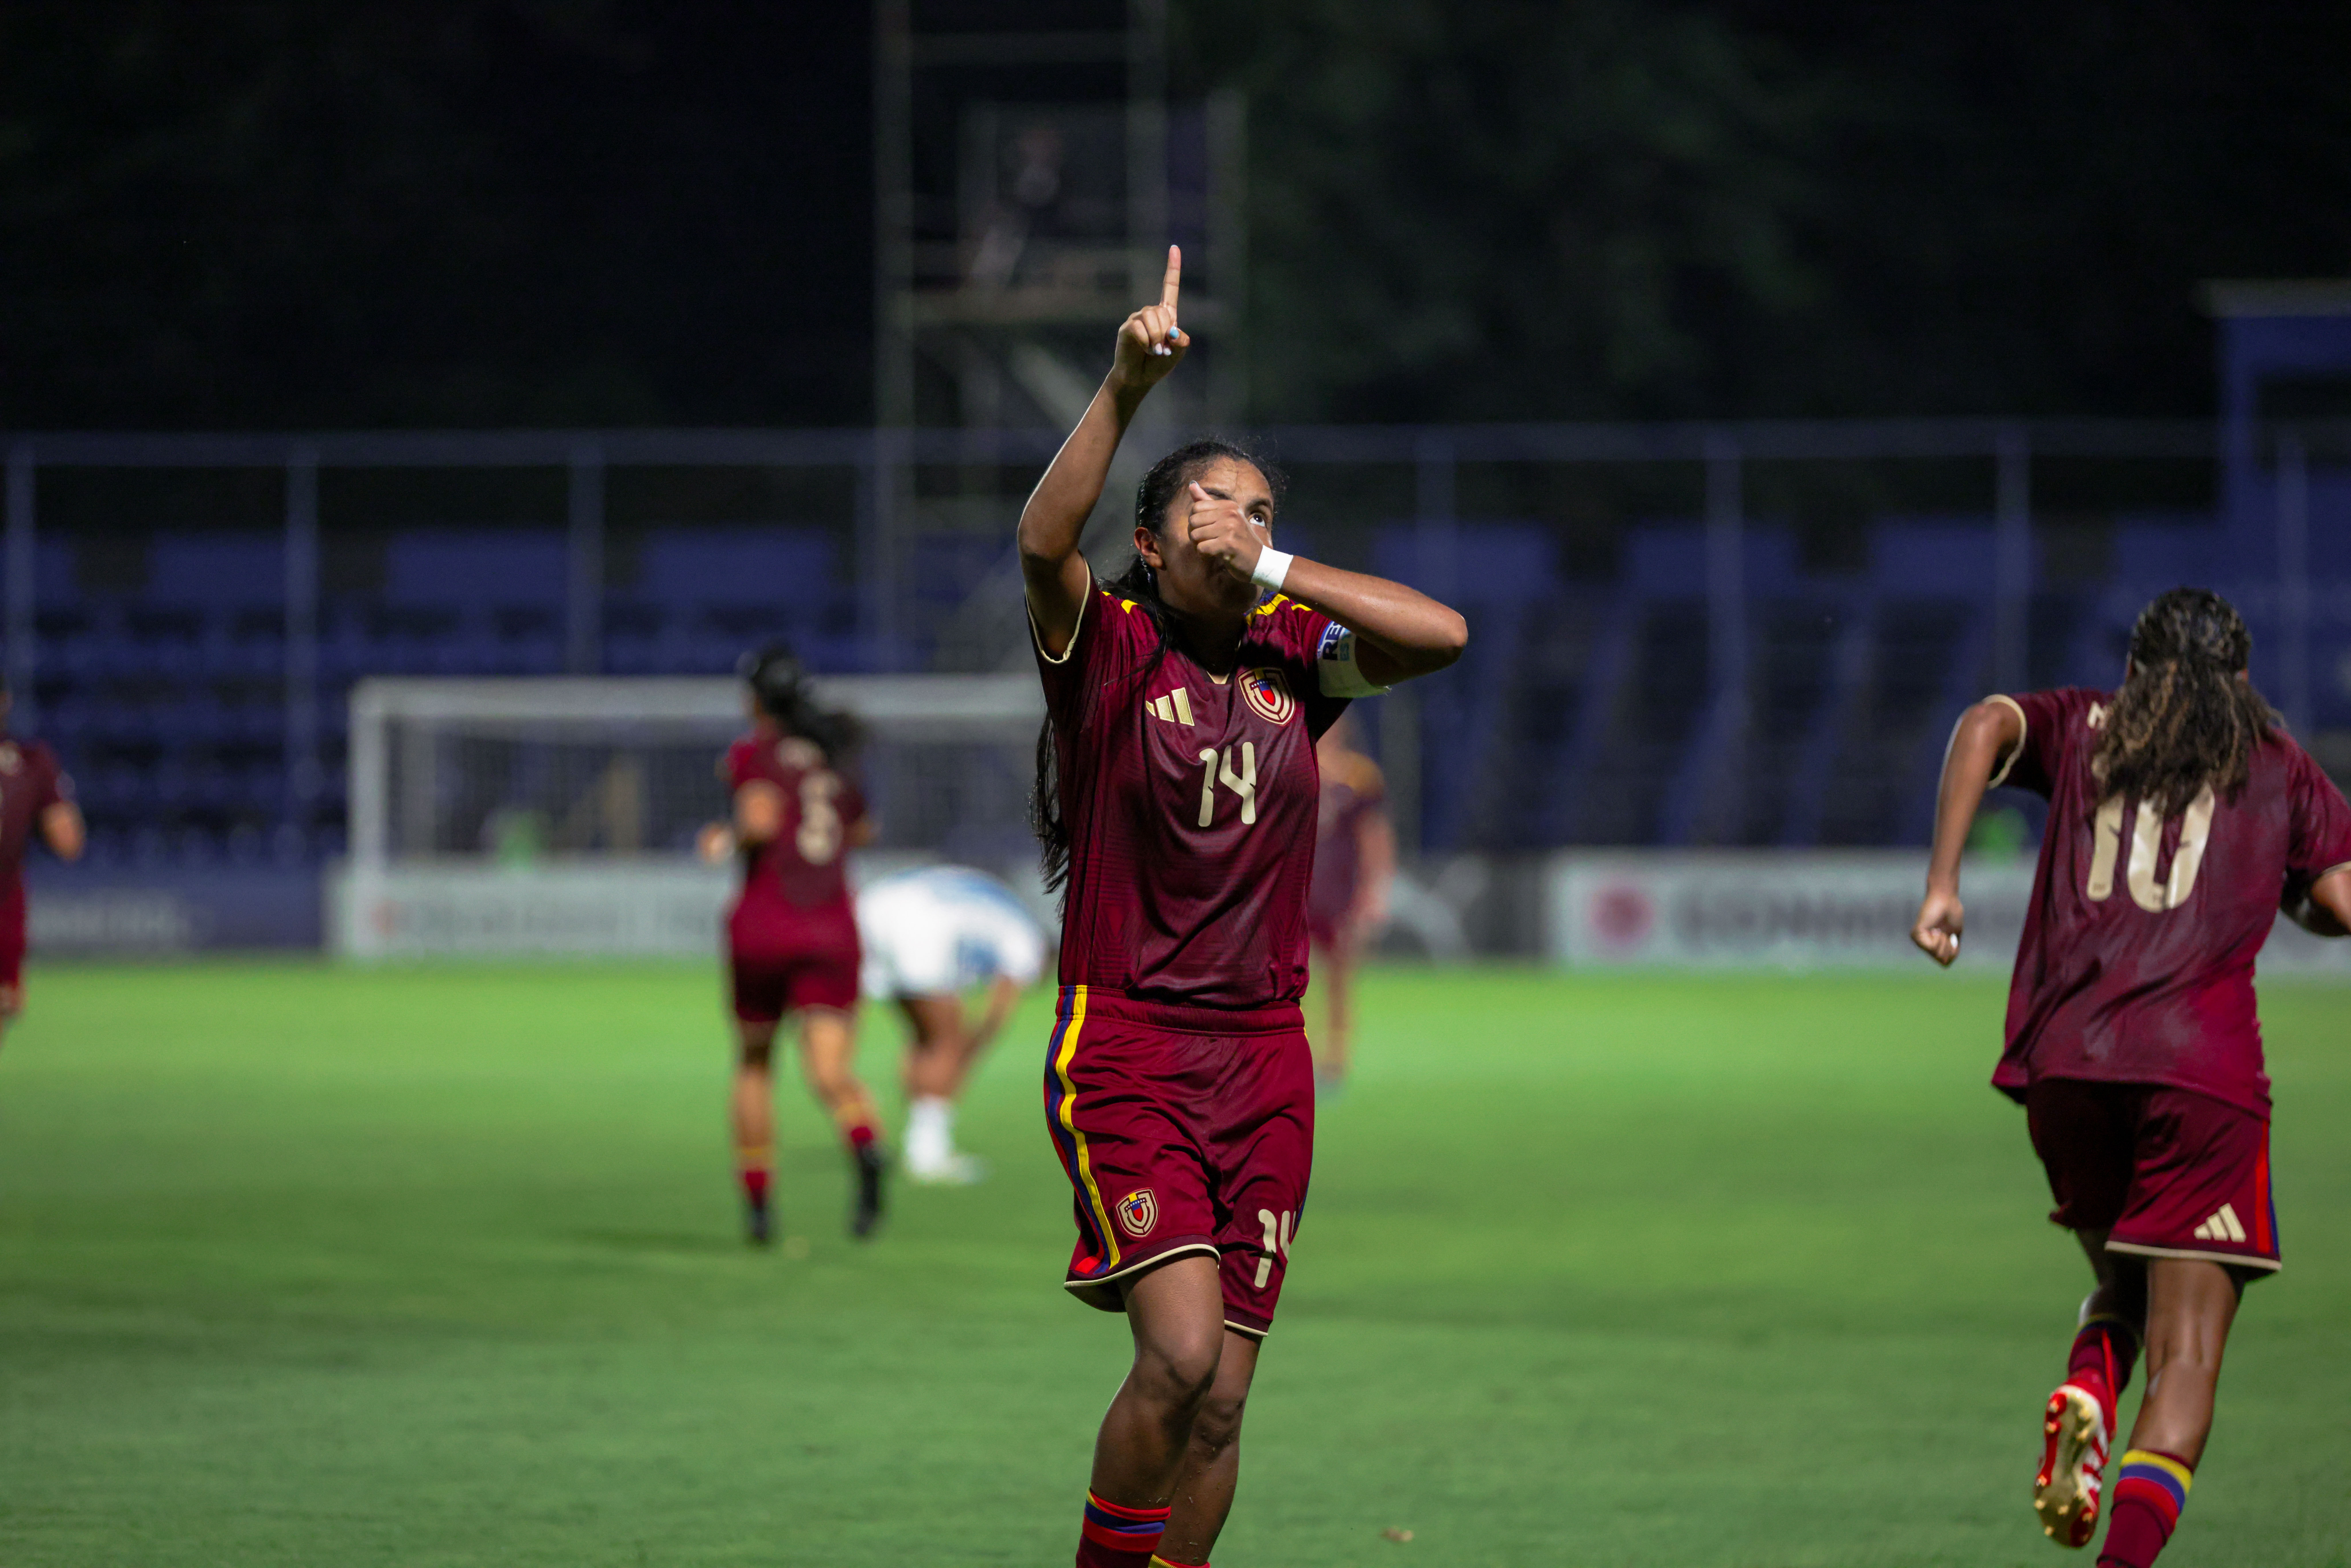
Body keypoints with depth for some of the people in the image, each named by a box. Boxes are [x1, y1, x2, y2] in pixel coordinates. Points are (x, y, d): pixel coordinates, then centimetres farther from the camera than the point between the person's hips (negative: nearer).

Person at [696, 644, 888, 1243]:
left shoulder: (753, 753, -1)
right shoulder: (831, 757, 16)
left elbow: (762, 818, -19)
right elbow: (861, 830, 31)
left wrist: (727, 836, 1)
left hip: (763, 927, -2)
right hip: (832, 926, 2)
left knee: (753, 1065, 21)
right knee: (831, 1075, -11)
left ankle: (757, 1200, 20)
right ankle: (866, 1147, -44)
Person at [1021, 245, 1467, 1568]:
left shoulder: (1295, 659, 8)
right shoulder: (1107, 645, -3)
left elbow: (1443, 635, -5)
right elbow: (1043, 542, -23)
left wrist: (1273, 574, -8)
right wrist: (1128, 389, -35)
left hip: (1263, 1059, 4)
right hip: (1124, 1046, -4)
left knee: (1220, 1403, 4)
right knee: (1181, 1353, -20)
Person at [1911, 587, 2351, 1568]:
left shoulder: (2082, 730, 19)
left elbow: (1988, 725, -1)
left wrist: (1943, 884, -6)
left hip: (2063, 1062, 3)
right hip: (2202, 1071, -2)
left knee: (2125, 1290, 25)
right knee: (2186, 1356, -4)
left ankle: (2085, 1396, -8)